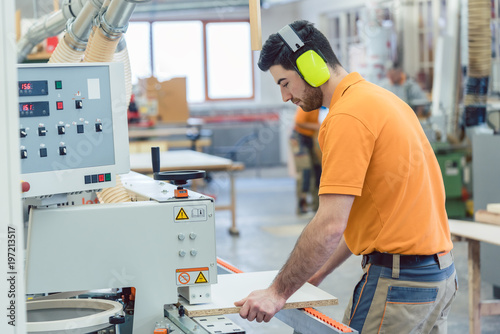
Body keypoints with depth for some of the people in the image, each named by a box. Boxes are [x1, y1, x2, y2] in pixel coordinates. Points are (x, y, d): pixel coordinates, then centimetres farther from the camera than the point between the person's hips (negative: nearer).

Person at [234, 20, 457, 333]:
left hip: (397, 281, -10)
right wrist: (319, 272, 19)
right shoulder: (379, 98, 14)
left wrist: (279, 292, -14)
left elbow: (331, 225, -22)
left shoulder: (347, 116, -16)